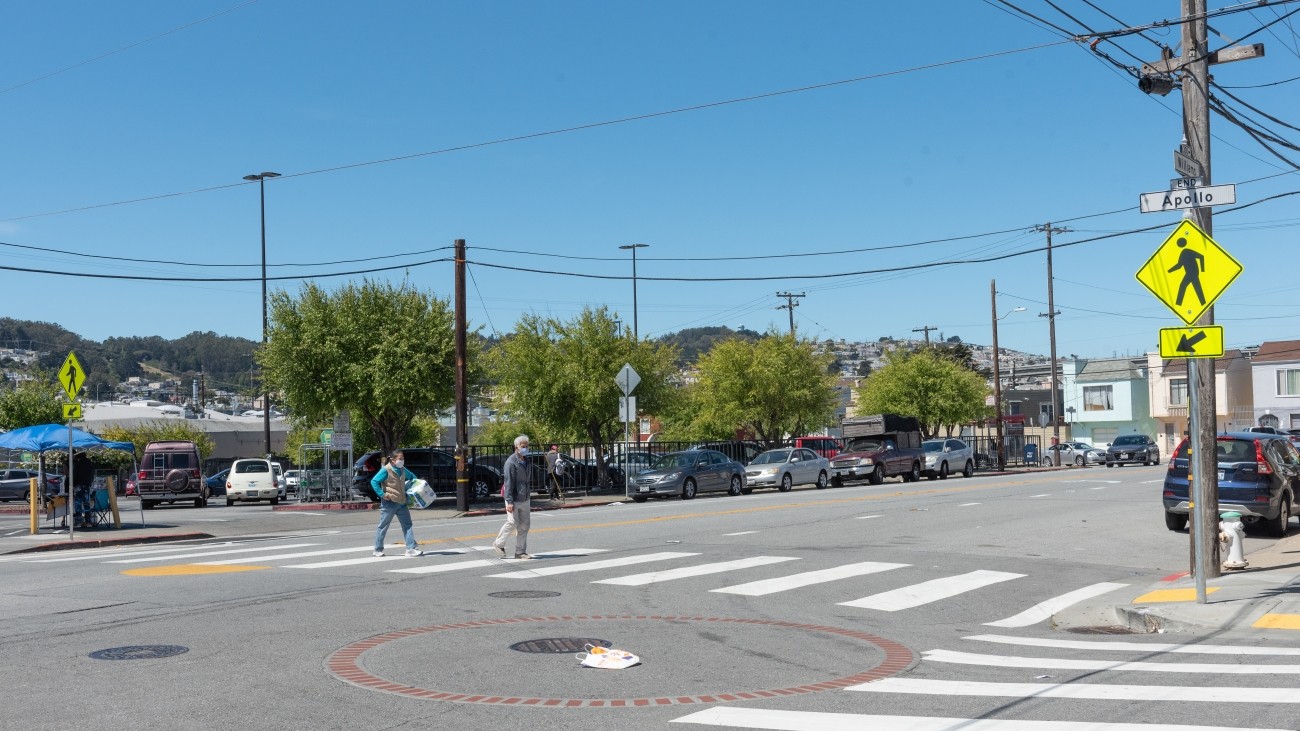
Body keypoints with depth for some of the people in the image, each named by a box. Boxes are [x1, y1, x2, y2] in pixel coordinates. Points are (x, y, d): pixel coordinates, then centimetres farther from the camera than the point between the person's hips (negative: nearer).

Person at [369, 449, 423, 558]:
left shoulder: (402, 470, 9)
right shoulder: (386, 470, -12)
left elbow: (412, 477, 28)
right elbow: (374, 481, -17)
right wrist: (382, 494, -20)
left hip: (401, 503, 7)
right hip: (389, 503, -7)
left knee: (407, 525, 0)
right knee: (383, 526, 4)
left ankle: (411, 549, -1)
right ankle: (378, 550, 15)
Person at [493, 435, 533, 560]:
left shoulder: (526, 461, 12)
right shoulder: (511, 462, -14)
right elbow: (509, 483, -18)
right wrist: (509, 501, -22)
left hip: (524, 499, 8)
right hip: (514, 500, -8)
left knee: (524, 525, 6)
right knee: (512, 523, -7)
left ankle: (520, 552, 12)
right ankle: (499, 544, 15)